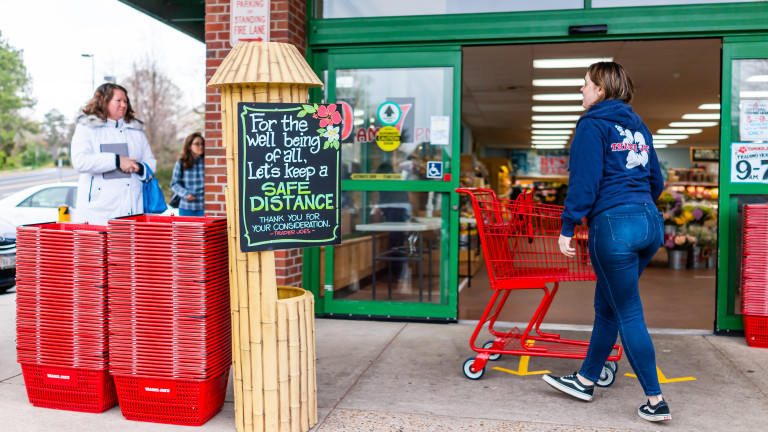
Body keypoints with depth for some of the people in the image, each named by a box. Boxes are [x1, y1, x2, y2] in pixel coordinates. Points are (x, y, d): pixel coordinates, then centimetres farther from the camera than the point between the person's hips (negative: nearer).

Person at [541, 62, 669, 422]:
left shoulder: (593, 125, -5)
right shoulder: (637, 126, 18)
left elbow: (583, 182, -13)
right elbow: (656, 182, 21)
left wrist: (567, 228, -9)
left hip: (613, 225, -8)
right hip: (650, 223, 8)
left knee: (629, 315, 0)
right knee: (606, 305, 17)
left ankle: (656, 402, 7)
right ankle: (585, 379, 28)